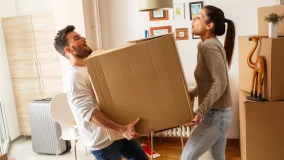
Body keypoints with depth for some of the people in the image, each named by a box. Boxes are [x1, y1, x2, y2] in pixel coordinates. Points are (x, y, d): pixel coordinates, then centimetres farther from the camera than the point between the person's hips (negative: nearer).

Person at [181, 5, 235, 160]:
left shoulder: (209, 46, -18)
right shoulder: (211, 45, 11)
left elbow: (220, 83, -26)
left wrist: (200, 111, -33)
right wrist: (191, 94, 19)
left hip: (215, 114, -10)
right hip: (218, 113, 10)